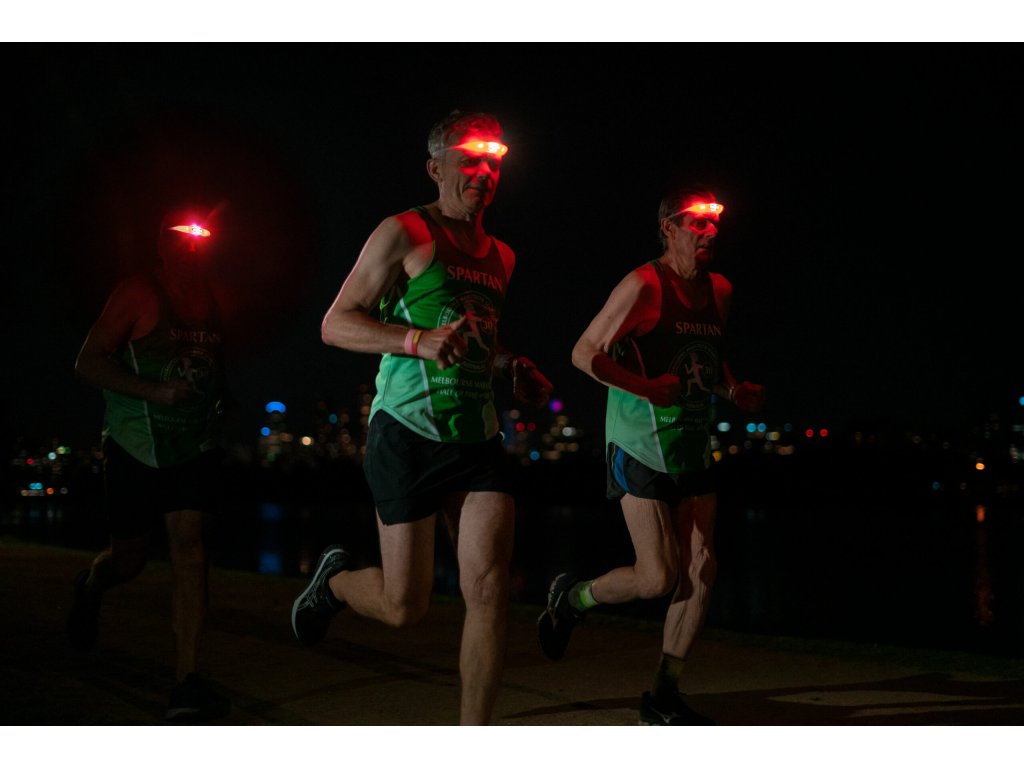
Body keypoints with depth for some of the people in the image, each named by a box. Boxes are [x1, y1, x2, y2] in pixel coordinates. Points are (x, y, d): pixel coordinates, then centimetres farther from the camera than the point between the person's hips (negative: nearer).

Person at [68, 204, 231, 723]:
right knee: (129, 558, 8)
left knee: (190, 549, -12)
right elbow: (88, 362, -10)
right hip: (135, 446, -3)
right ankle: (89, 588, 47)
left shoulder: (211, 301, 9)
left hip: (194, 446, 3)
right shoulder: (137, 293, -7)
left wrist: (216, 400, 10)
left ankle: (187, 683, -15)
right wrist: (153, 392, -22)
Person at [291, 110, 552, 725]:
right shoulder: (405, 234, -3)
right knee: (404, 606, 0)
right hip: (410, 433, -5)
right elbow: (337, 324, -8)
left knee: (490, 590, -7)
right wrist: (419, 341, -23)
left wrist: (515, 369, 10)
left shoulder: (501, 256, 18)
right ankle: (336, 579, 35)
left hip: (479, 438, 6)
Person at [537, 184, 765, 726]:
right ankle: (569, 598, 19)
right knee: (658, 577, -11)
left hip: (693, 447, 7)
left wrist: (735, 391, 7)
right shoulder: (644, 285, -12)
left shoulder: (719, 291, 11)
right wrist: (643, 387, -24)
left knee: (700, 572, 1)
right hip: (641, 445, -7)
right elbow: (584, 353, -12)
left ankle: (663, 697, 13)